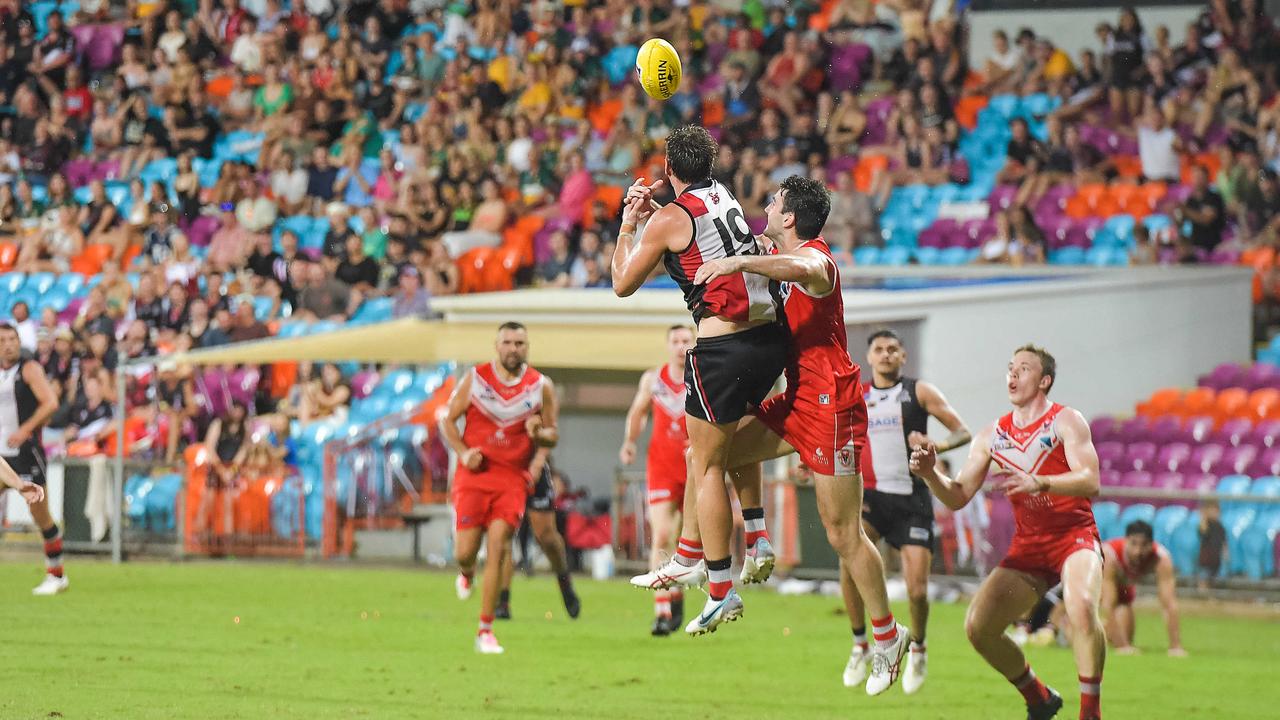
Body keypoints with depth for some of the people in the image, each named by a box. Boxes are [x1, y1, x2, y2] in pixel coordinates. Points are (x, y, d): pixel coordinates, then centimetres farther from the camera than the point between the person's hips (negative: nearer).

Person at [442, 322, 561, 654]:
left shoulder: (541, 387, 2)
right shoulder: (475, 379, 0)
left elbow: (553, 436, 10)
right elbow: (448, 420, 6)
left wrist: (539, 433, -14)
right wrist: (463, 453, -11)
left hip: (513, 478, 0)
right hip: (474, 475, 0)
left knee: (498, 547, -12)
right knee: (466, 551, -4)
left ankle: (485, 630, -7)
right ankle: (466, 573, 37)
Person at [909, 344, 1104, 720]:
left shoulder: (1066, 422, -6)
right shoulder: (992, 436, 10)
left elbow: (1090, 482, -21)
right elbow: (958, 497, 9)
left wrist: (1039, 483, -38)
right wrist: (930, 474, -12)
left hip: (1075, 537, -6)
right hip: (1027, 547, 6)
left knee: (1080, 607, -35)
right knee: (978, 626, -8)